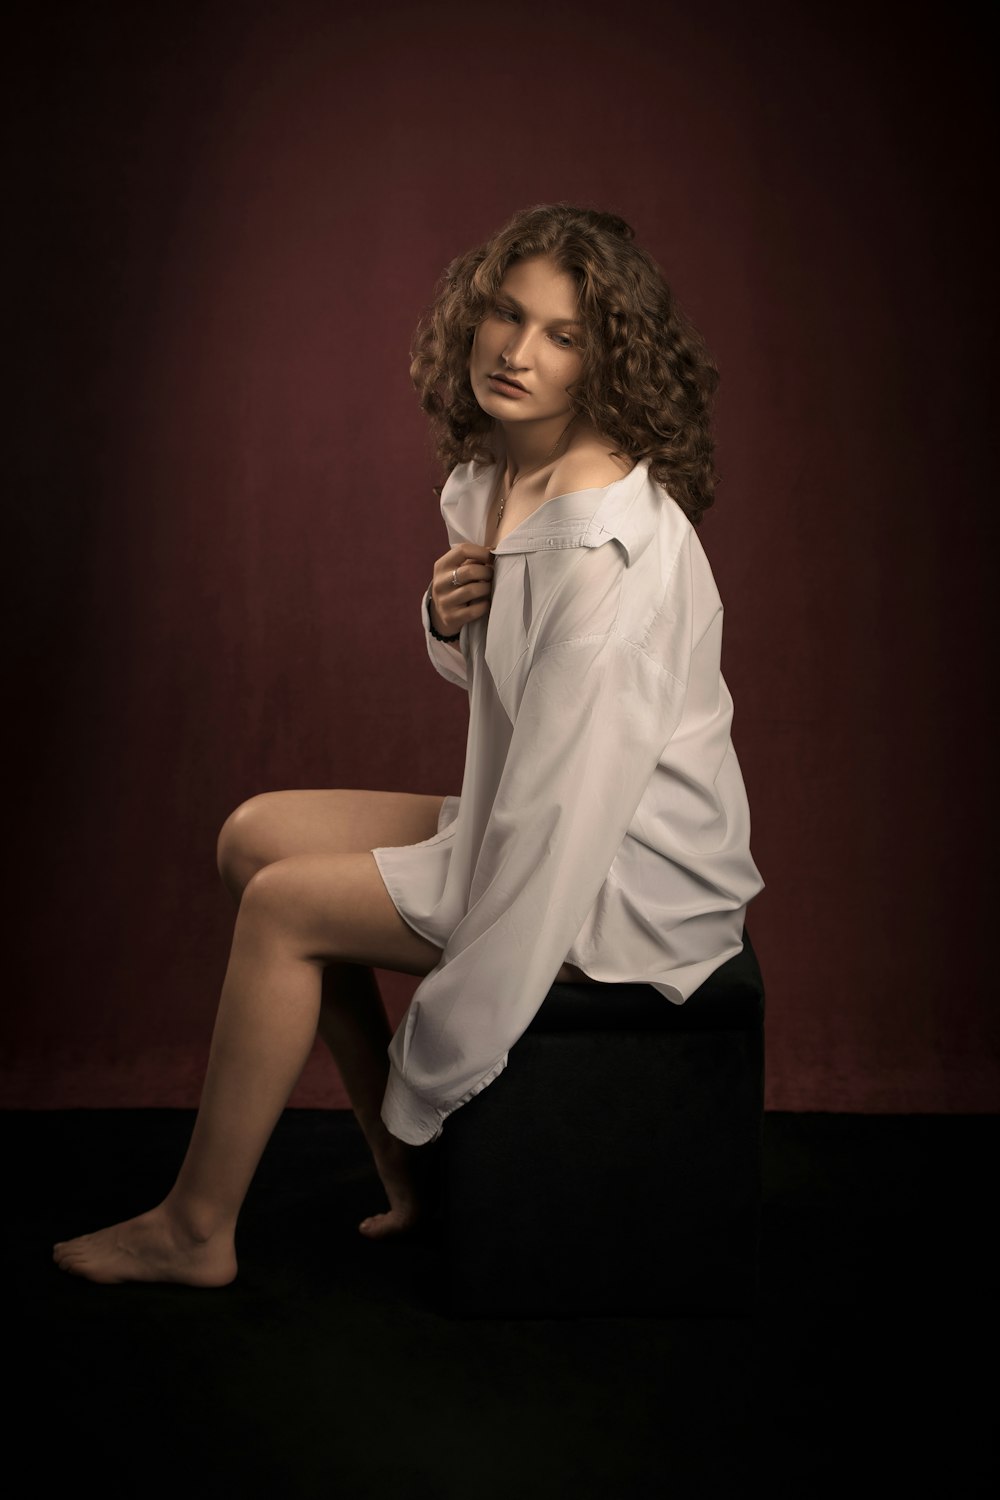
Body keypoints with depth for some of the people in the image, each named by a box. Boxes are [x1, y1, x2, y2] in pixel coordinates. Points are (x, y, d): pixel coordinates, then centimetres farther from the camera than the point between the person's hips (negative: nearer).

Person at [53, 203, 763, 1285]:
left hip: (632, 878, -9)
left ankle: (197, 1230, 9)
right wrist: (449, 620, -8)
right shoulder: (491, 476, 3)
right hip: (541, 827, 9)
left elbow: (569, 803, -28)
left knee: (283, 906, -10)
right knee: (257, 835, 8)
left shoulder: (614, 540, -26)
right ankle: (405, 1167, 11)